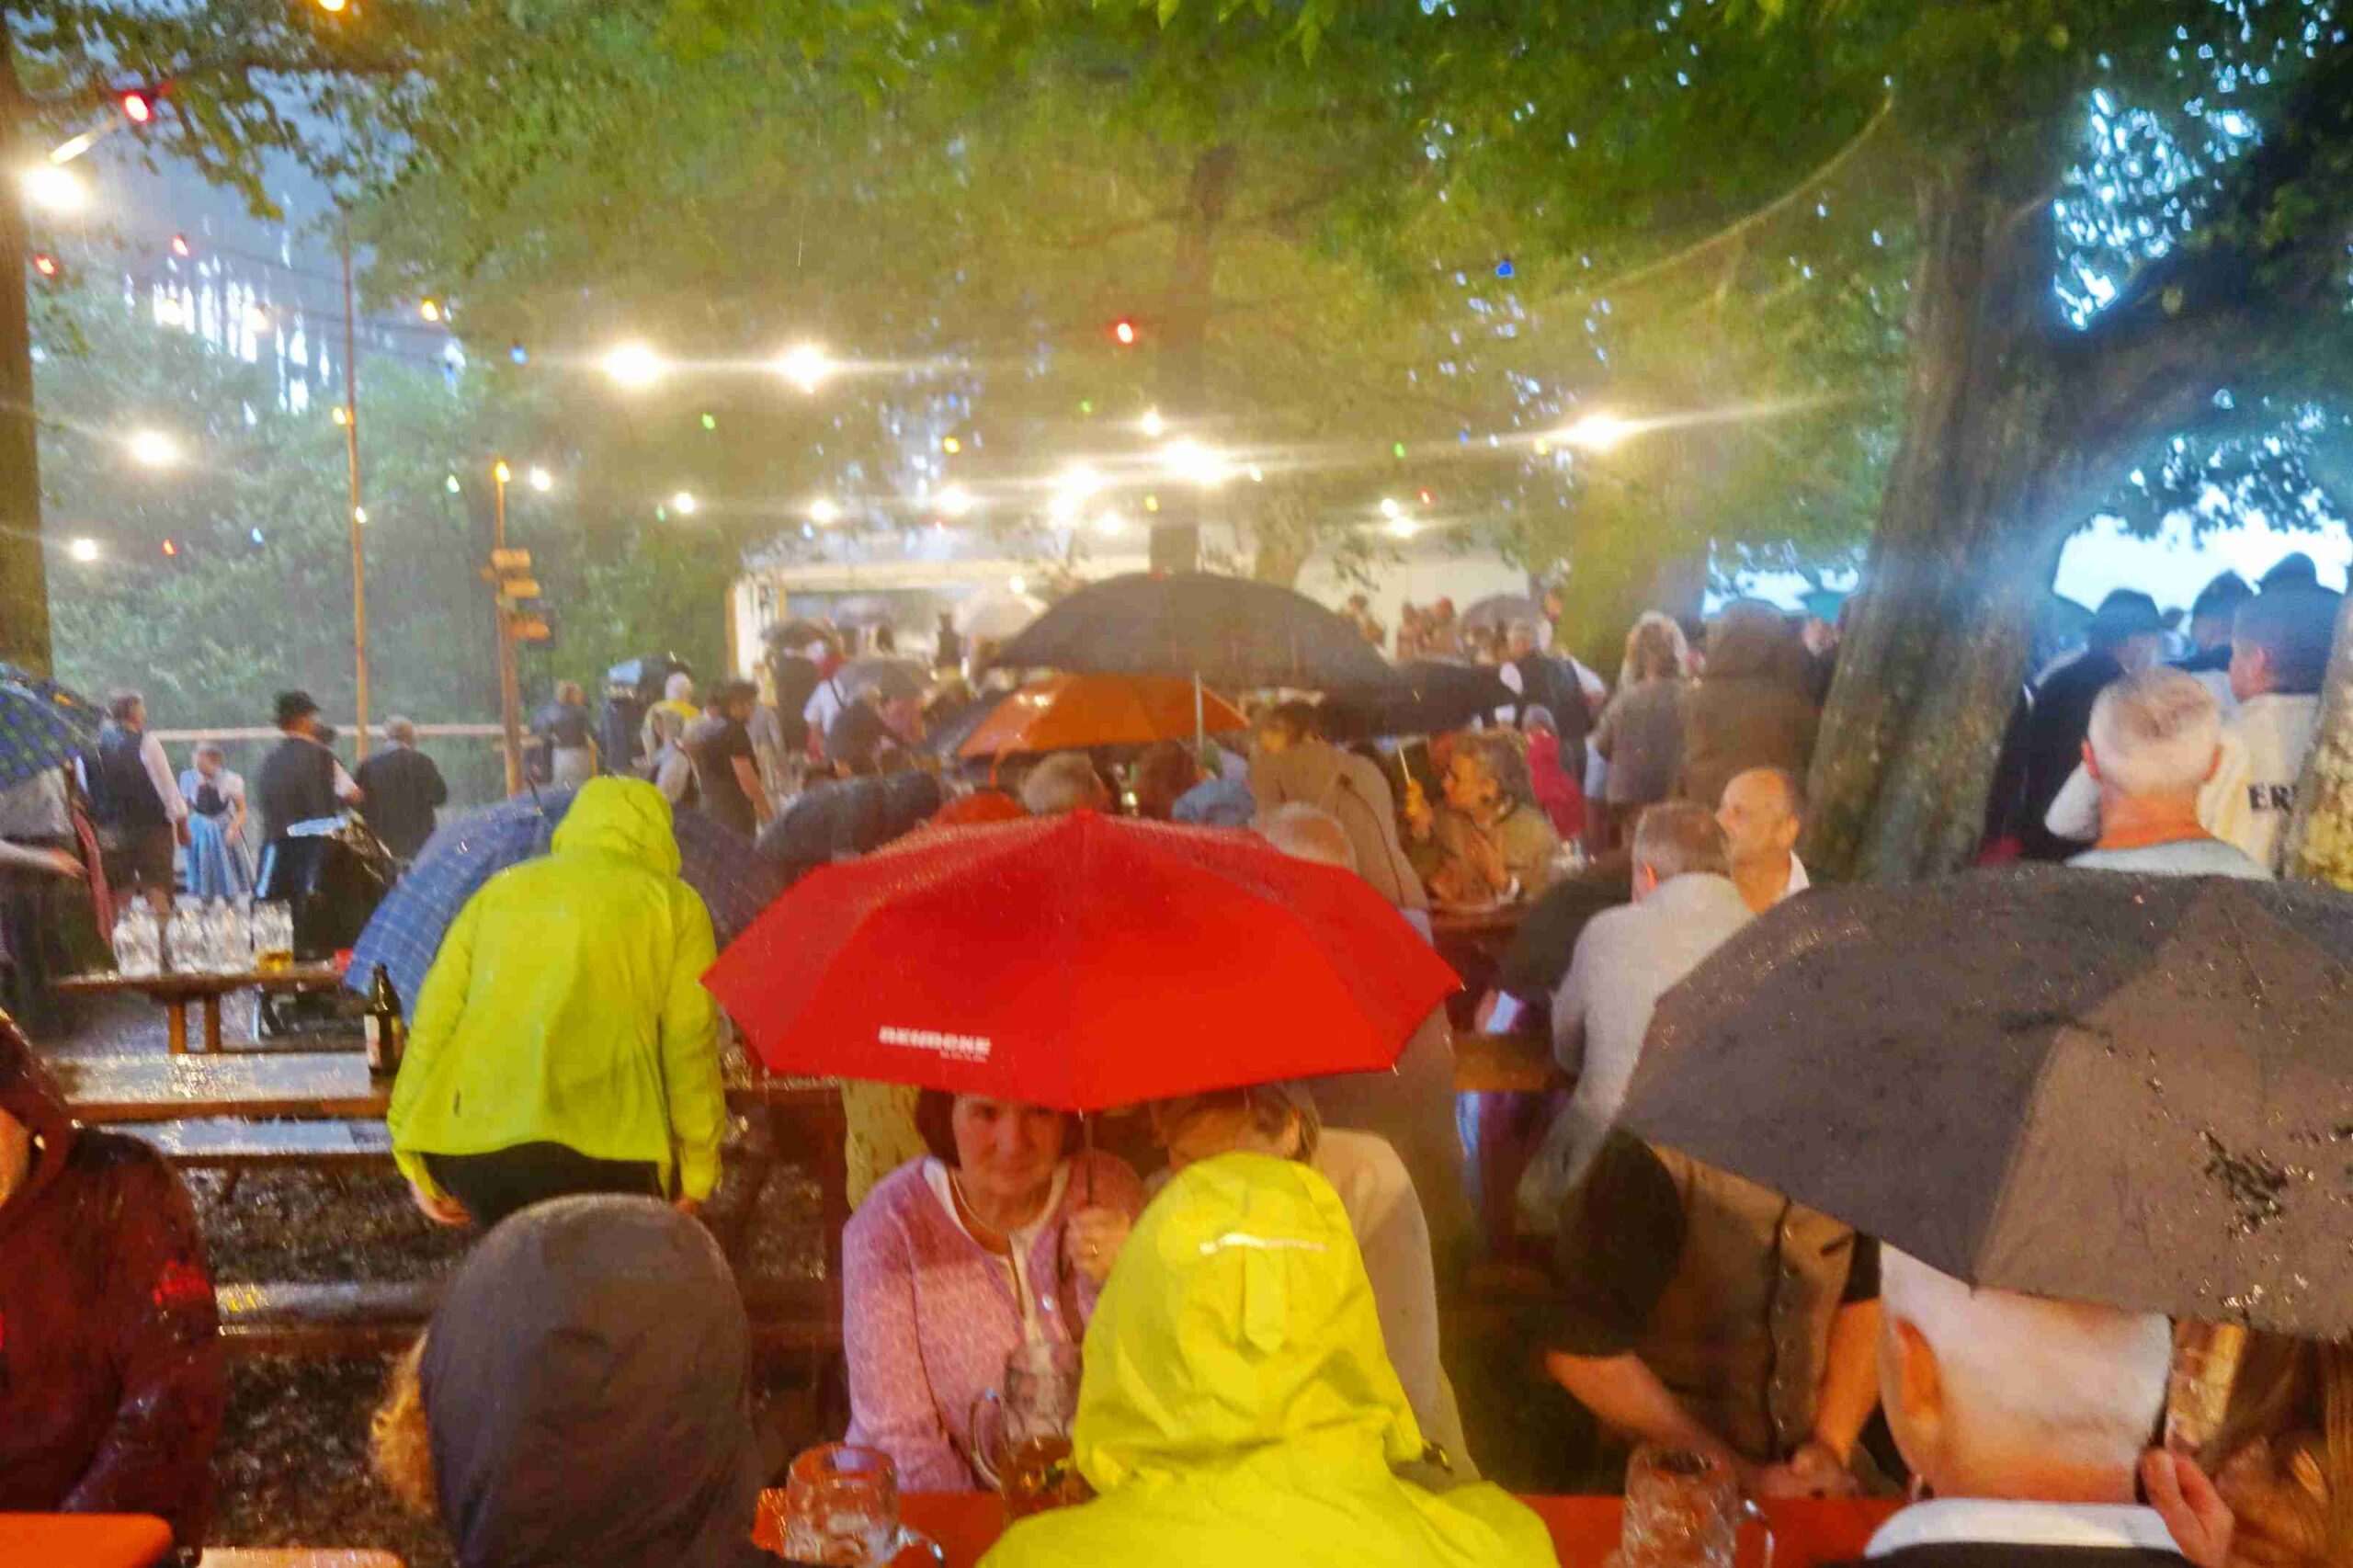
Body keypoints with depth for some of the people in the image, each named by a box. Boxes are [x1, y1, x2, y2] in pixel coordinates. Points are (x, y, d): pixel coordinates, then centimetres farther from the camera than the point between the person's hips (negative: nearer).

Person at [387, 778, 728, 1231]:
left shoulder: (500, 890, 21)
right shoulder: (674, 902, 12)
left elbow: (433, 1021, 15)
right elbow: (689, 1042, 4)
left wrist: (415, 1161, 19)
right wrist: (697, 1169, 11)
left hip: (467, 1144, 4)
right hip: (595, 1145, -4)